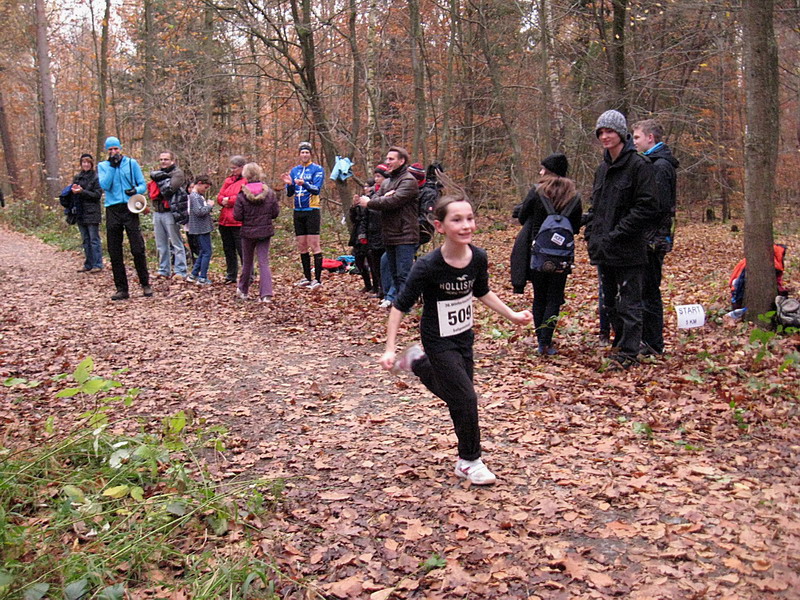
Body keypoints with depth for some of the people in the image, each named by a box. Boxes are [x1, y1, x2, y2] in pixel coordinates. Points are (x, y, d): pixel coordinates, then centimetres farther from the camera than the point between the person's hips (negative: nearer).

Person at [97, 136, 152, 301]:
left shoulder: (131, 163, 8)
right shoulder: (103, 166, 10)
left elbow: (143, 184, 7)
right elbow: (105, 186, -6)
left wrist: (136, 190, -14)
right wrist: (112, 166, -9)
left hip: (130, 208, -2)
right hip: (112, 211, 2)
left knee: (138, 249, -6)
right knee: (114, 253, 3)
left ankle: (145, 284, 6)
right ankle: (121, 289, 9)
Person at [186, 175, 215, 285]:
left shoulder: (199, 196, 15)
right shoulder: (194, 196, -15)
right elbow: (199, 211, -25)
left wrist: (209, 204, 3)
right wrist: (210, 205, -12)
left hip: (203, 228, 10)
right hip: (200, 229, -10)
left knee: (203, 252, 18)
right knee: (207, 252, -6)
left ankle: (193, 275, 23)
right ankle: (202, 278, -2)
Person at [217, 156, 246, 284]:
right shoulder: (228, 180, 17)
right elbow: (219, 197, 14)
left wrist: (228, 200, -10)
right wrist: (224, 200, -8)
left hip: (239, 222, -8)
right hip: (225, 221, 8)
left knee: (242, 250, -5)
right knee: (228, 250, 14)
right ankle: (231, 275, 24)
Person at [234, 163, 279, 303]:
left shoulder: (242, 194, -12)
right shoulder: (269, 192, -5)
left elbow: (237, 216, -11)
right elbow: (275, 213, -1)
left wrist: (248, 217, 9)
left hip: (248, 232, -1)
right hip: (265, 231, 1)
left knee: (247, 262, 15)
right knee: (264, 262, 2)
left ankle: (243, 291, 31)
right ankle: (266, 294, -10)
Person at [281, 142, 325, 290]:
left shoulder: (317, 169, -2)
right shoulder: (294, 170, 13)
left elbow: (317, 189, -15)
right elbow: (289, 193, 11)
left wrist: (304, 184, -33)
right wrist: (289, 184, -9)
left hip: (312, 211, -6)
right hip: (298, 211, 6)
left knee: (314, 244, -9)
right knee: (301, 246, 9)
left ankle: (318, 279, -7)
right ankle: (307, 277, 18)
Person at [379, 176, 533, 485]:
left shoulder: (478, 258, -11)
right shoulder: (428, 266, -27)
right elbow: (400, 306, -18)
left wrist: (512, 315, 9)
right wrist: (389, 349, -21)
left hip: (464, 337, 6)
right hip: (438, 341, -6)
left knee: (451, 392, 20)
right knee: (466, 399, -6)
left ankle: (417, 362, 47)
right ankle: (469, 462, 15)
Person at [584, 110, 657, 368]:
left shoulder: (639, 165, -10)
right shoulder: (602, 168, 15)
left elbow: (645, 207, -15)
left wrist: (617, 234, -18)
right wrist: (590, 232, 8)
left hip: (627, 249, -8)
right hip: (602, 250, 8)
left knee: (629, 303, -1)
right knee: (609, 300, 16)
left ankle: (628, 352, 6)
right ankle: (621, 341, 30)